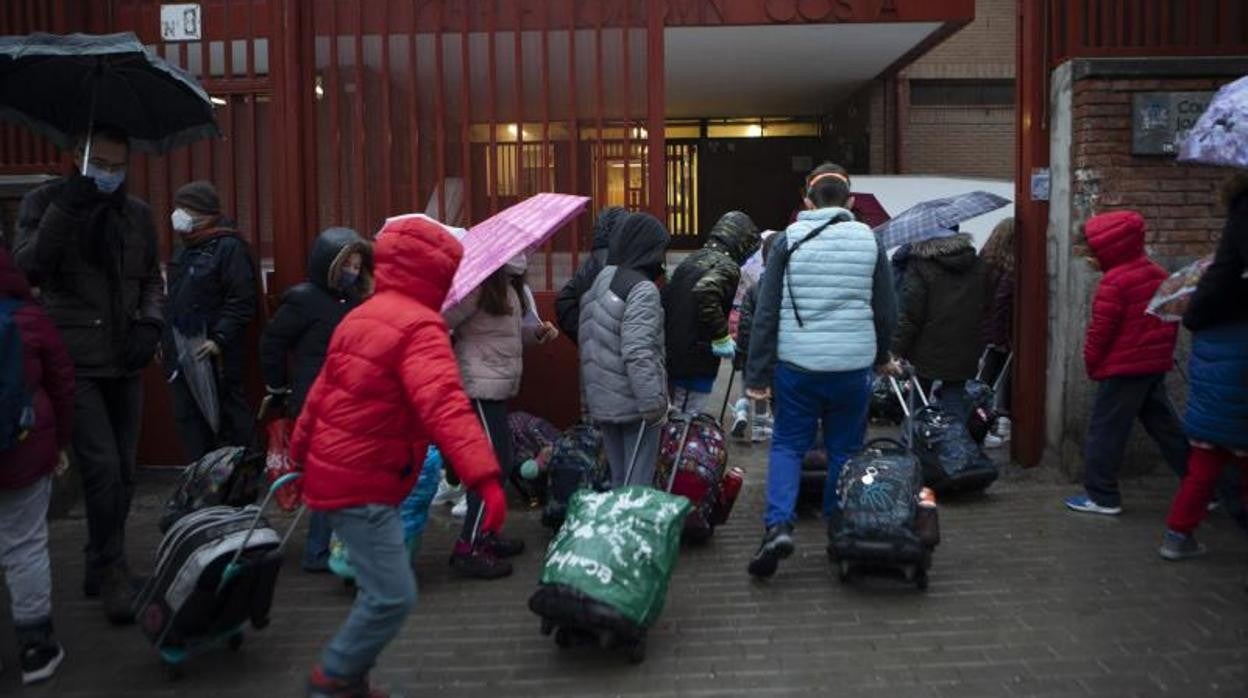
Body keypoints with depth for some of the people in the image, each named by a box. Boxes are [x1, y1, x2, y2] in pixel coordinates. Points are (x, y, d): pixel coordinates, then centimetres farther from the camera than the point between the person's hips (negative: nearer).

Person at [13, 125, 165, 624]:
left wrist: (151, 321, -2)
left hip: (125, 362, 4)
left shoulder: (137, 214, 10)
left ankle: (101, 569, 26)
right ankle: (112, 573, 1)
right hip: (73, 362, -4)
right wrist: (63, 212, -19)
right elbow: (26, 268, -10)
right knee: (102, 467, -13)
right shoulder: (44, 202, 0)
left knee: (123, 471, 10)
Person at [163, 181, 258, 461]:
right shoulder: (185, 249, 16)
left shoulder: (229, 247, -10)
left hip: (213, 355, -9)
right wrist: (166, 337, 15)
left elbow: (242, 302, -17)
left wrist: (218, 339, -21)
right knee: (188, 417, 13)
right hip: (182, 354, 9)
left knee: (228, 419, -3)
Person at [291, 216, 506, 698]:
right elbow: (443, 404, -32)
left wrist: (301, 455, 31)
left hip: (338, 473, 10)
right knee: (394, 597, -4)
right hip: (364, 486, -10)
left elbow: (322, 393, 20)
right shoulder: (419, 327, -16)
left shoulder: (362, 317, 12)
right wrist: (484, 476, -40)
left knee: (380, 590, 18)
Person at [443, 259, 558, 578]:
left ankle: (485, 533, 30)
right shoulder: (478, 286, -17)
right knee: (495, 463, -7)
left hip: (498, 387, 10)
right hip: (481, 387, -10)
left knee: (497, 461, 16)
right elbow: (442, 324, -22)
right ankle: (467, 548, 1)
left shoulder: (509, 287, 13)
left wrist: (536, 332, 4)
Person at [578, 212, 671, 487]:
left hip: (601, 401, 8)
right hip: (634, 404, -8)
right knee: (638, 484, 0)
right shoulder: (642, 289, -14)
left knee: (617, 481, 16)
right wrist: (653, 402, -18)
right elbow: (638, 353, -22)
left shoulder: (597, 284, 11)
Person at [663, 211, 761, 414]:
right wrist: (721, 337, -21)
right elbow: (704, 292, -31)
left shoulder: (692, 260, 15)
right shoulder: (727, 266, -12)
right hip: (695, 366, -8)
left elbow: (666, 297, 15)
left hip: (671, 357, 8)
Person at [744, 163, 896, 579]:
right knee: (845, 449, 14)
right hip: (853, 367, 1)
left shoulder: (788, 240, -1)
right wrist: (880, 356, 26)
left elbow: (766, 313, -4)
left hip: (797, 365, -1)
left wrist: (757, 374, 0)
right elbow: (887, 312, 8)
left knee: (787, 444, 9)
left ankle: (778, 523, -9)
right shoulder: (869, 241, 3)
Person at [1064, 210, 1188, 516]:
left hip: (1123, 368, -9)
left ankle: (1101, 496, 3)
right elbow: (1171, 319, 15)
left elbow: (1100, 330, -15)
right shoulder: (1158, 273, 10)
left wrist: (1092, 363, -2)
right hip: (1156, 365, 9)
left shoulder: (1114, 281, -16)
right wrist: (1164, 352, 23)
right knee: (1165, 426, 16)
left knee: (1105, 430, -1)